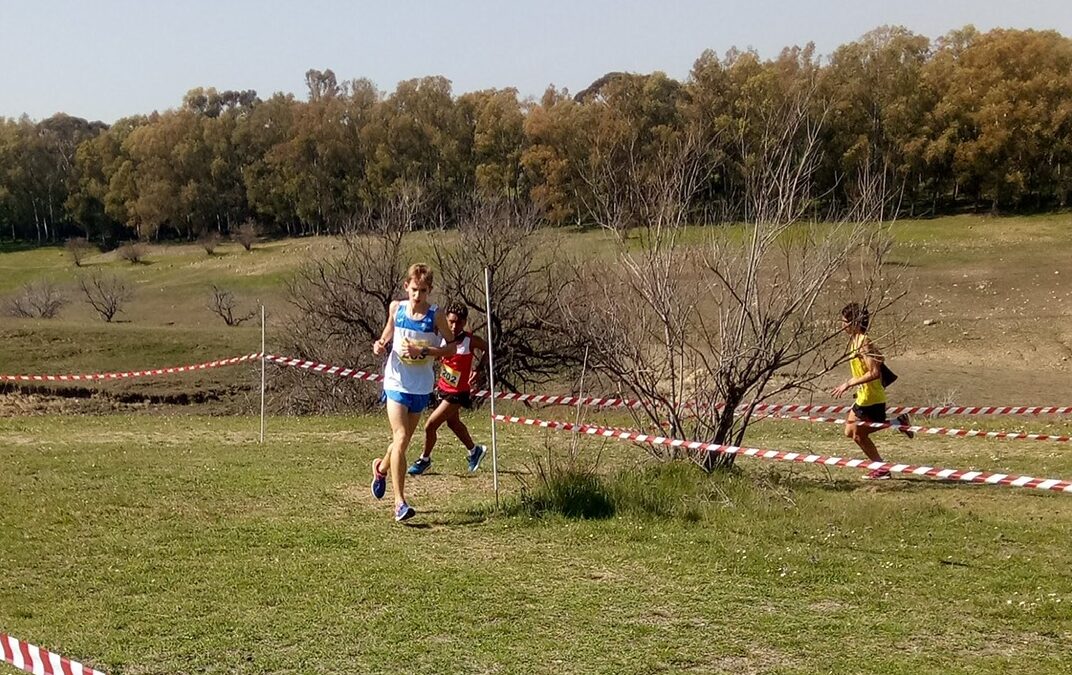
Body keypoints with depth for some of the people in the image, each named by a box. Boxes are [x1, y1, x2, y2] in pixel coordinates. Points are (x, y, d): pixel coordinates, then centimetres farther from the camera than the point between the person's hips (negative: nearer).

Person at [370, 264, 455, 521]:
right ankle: (399, 502, -12)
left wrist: (424, 351, -16)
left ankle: (381, 467, 49)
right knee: (401, 438, -13)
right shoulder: (396, 308, 0)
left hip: (421, 386, 1)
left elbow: (452, 346, -4)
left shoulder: (435, 315, -6)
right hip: (396, 382, -1)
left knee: (404, 439, 16)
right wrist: (380, 345, -7)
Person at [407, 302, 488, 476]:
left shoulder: (470, 341, -20)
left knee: (430, 425, -7)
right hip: (443, 389, 6)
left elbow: (488, 349, -2)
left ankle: (425, 459, 18)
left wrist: (478, 370, -10)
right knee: (453, 422, 26)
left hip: (457, 394, -6)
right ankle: (474, 450, 50)